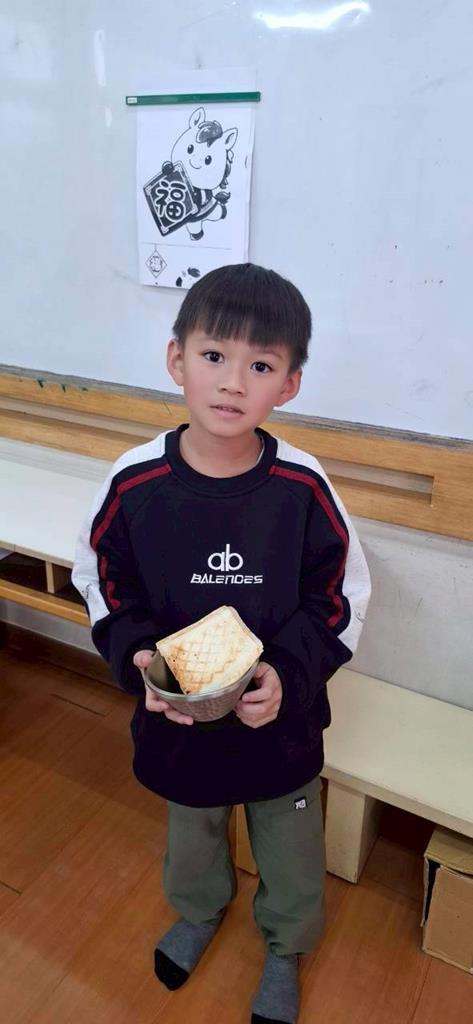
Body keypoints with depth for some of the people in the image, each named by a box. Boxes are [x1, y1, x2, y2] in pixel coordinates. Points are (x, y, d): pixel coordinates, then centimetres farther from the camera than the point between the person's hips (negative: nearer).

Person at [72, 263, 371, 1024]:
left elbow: (342, 597, -10)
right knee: (192, 833, 31)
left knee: (291, 847, 24)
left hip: (282, 717, 0)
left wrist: (288, 672, -23)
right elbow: (103, 585, -5)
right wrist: (139, 660, -20)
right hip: (177, 715, 1)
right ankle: (199, 911, 65)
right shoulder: (134, 482, -19)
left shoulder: (304, 487, -21)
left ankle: (285, 948, 57)